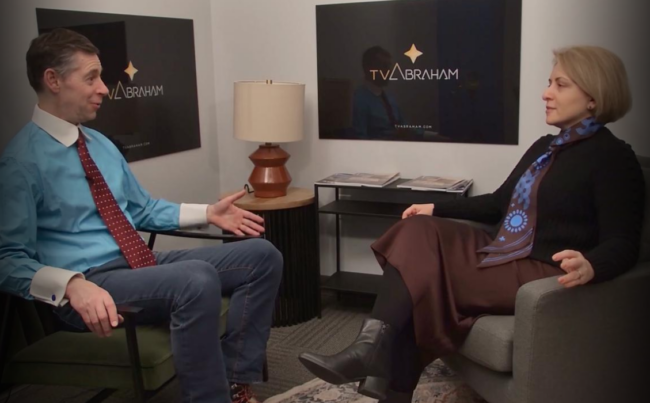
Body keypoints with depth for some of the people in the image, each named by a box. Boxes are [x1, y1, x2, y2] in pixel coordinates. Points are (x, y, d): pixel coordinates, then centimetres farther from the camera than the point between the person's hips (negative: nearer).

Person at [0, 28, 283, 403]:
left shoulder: (101, 144, 15)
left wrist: (208, 213, 10)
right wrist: (73, 285, -32)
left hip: (143, 263, 8)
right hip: (90, 279, -8)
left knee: (263, 255, -4)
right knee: (197, 278, -37)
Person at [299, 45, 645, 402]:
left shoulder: (614, 159, -8)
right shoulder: (545, 147, 19)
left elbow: (623, 244, -16)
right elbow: (499, 203, 23)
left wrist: (590, 266, -39)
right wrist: (436, 209, 16)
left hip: (546, 276, -8)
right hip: (502, 258, 8)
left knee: (422, 275, -20)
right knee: (418, 232, -13)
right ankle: (375, 351, -22)